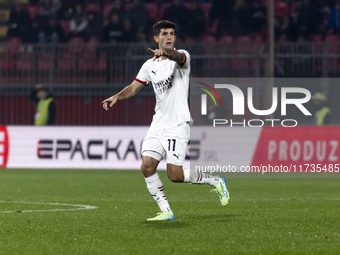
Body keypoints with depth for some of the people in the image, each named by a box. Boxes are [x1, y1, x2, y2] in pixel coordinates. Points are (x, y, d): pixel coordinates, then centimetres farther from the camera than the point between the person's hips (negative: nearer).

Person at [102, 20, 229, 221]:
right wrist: (117, 97, 0)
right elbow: (134, 87, 19)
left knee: (175, 175, -11)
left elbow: (179, 58, -28)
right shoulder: (150, 65, 13)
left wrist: (166, 52, -50)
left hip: (178, 124, -6)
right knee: (147, 167, -9)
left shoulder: (183, 56, -4)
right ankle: (166, 211, 1)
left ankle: (215, 181, 13)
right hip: (158, 124, 6)